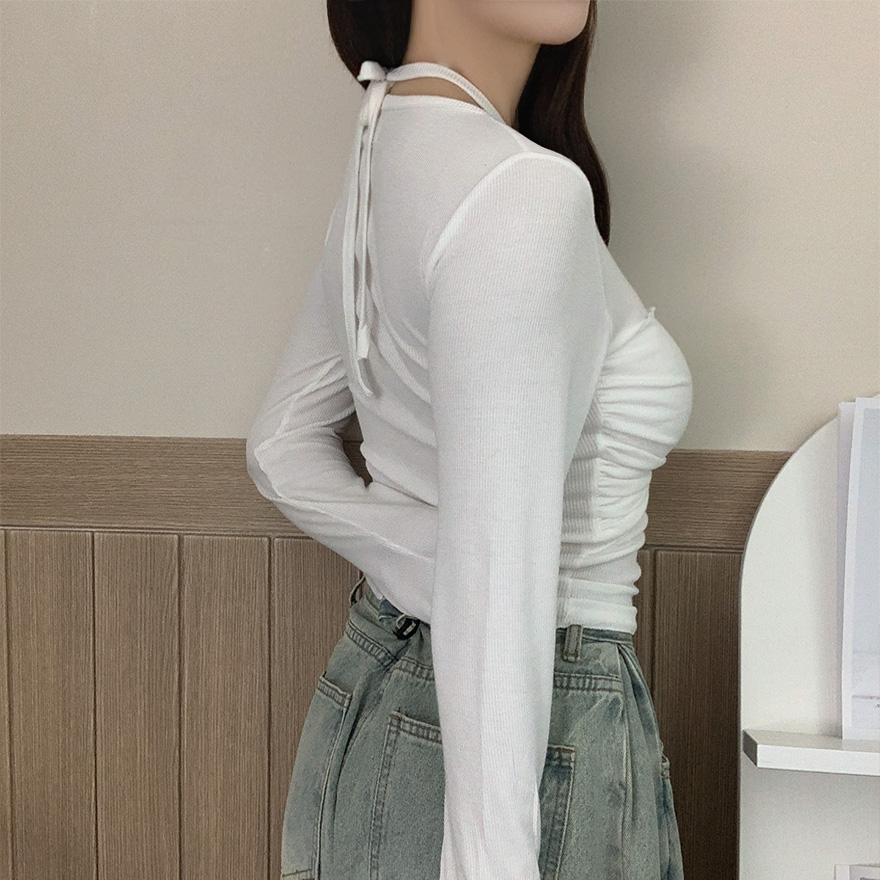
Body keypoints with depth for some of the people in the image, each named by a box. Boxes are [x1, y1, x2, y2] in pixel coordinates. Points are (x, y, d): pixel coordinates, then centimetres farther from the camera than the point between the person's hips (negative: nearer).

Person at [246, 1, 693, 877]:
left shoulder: (382, 154, 3)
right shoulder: (525, 195, -25)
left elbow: (283, 448, 12)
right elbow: (495, 597, -29)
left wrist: (422, 567, 1)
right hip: (538, 737, -8)